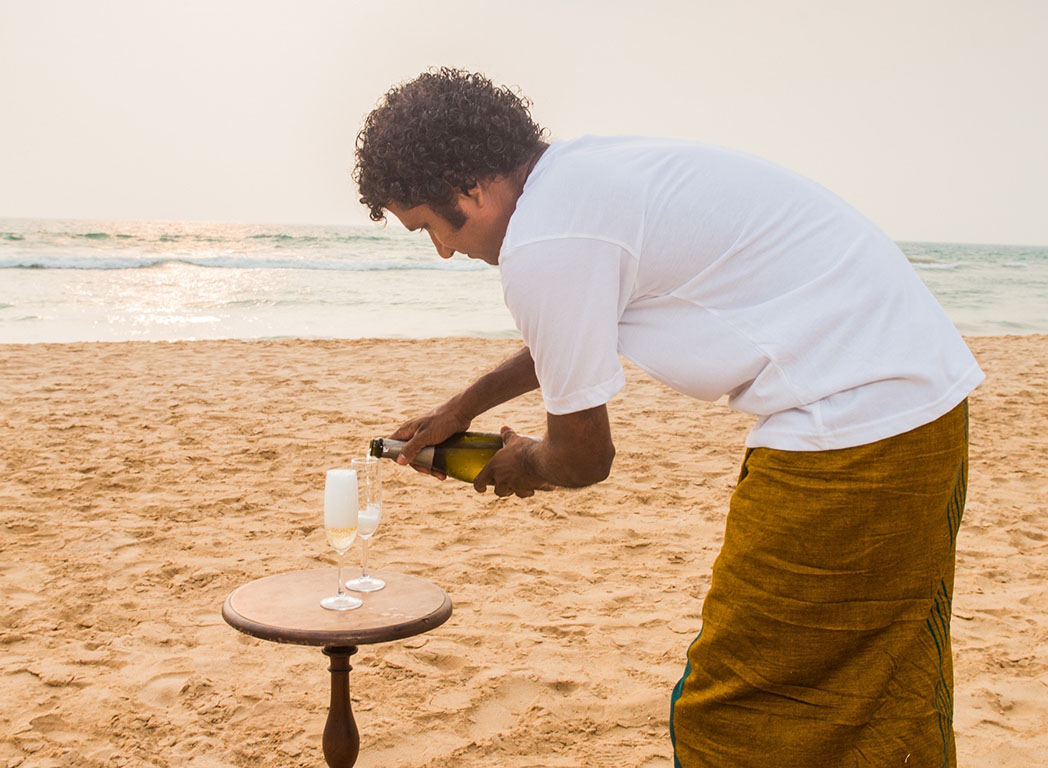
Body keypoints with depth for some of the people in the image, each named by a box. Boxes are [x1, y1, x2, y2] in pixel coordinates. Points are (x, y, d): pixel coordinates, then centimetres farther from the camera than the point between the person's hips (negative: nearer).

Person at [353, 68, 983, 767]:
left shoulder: (542, 245, -17)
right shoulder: (587, 166, 12)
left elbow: (584, 457, -5)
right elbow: (572, 337, 31)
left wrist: (522, 463, 18)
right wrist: (462, 408, 38)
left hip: (853, 422, -10)